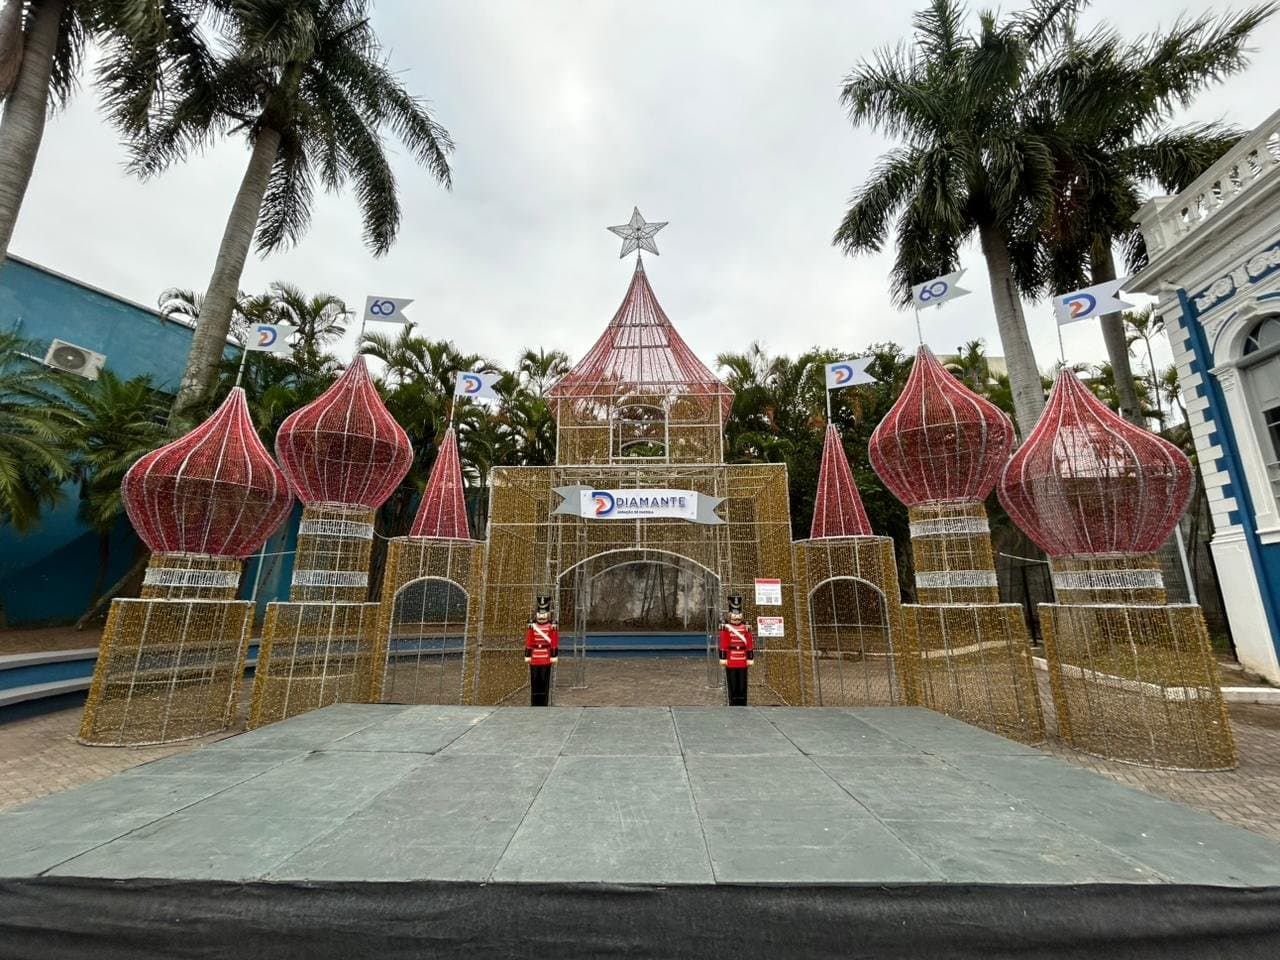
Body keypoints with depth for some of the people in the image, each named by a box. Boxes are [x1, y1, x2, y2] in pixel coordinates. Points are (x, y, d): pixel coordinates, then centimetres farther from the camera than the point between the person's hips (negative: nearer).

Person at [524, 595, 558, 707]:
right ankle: (534, 704, 18)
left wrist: (554, 656, -5)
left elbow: (555, 642, -3)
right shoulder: (531, 625, 0)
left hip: (546, 658, -1)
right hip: (534, 658, 1)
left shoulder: (552, 625, -3)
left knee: (545, 681, 4)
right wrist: (527, 655, 0)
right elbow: (528, 641, 2)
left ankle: (544, 704, 14)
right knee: (534, 681, 7)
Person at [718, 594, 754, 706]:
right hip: (730, 660, -2)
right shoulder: (725, 627, -4)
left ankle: (742, 704, 16)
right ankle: (733, 704, 15)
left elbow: (750, 643, 5)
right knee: (732, 684, 5)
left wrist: (750, 658, 3)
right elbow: (723, 644, -5)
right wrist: (723, 657, -8)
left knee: (742, 683, 7)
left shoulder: (746, 627, 5)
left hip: (743, 661, 3)